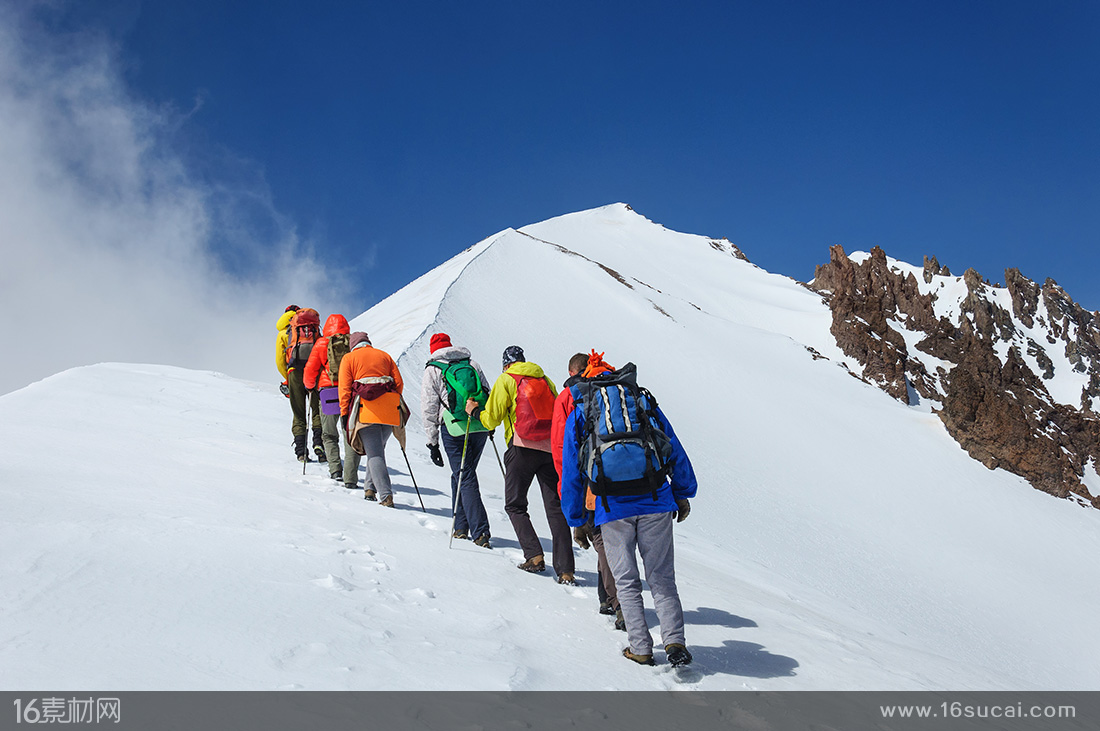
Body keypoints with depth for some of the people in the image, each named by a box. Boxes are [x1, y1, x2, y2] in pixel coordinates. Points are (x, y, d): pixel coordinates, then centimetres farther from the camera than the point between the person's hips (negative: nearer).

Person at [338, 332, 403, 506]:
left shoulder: (349, 358, 12)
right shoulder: (384, 356, 21)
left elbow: (345, 388, 3)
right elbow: (399, 383, 13)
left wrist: (344, 414, 5)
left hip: (365, 409, -3)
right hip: (390, 411, 3)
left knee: (374, 454, -7)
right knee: (378, 449, 20)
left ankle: (385, 495, -19)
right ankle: (371, 488, 16)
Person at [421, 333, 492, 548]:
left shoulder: (432, 370, 6)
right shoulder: (472, 364, 17)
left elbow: (429, 409, 3)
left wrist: (433, 443, 6)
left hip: (454, 428, -4)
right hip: (480, 426, 4)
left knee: (465, 478, -3)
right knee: (463, 474, 18)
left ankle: (480, 532, -11)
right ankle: (461, 527, 20)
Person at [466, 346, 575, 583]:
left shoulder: (506, 380, 5)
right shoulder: (545, 379, 19)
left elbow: (492, 419, 2)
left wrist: (475, 410, 21)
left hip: (523, 448, -4)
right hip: (551, 449, 4)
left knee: (515, 505, 11)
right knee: (556, 508, 3)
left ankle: (534, 556, -4)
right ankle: (565, 570, -4)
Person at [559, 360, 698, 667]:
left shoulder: (577, 414, 13)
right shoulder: (644, 401, 16)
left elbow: (570, 472, 11)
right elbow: (675, 450, 14)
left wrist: (577, 520, 17)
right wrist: (682, 493, 20)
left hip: (612, 508, -1)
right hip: (656, 502, 1)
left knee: (626, 582, 11)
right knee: (662, 577, 10)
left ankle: (641, 648, 11)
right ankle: (675, 642, 1)